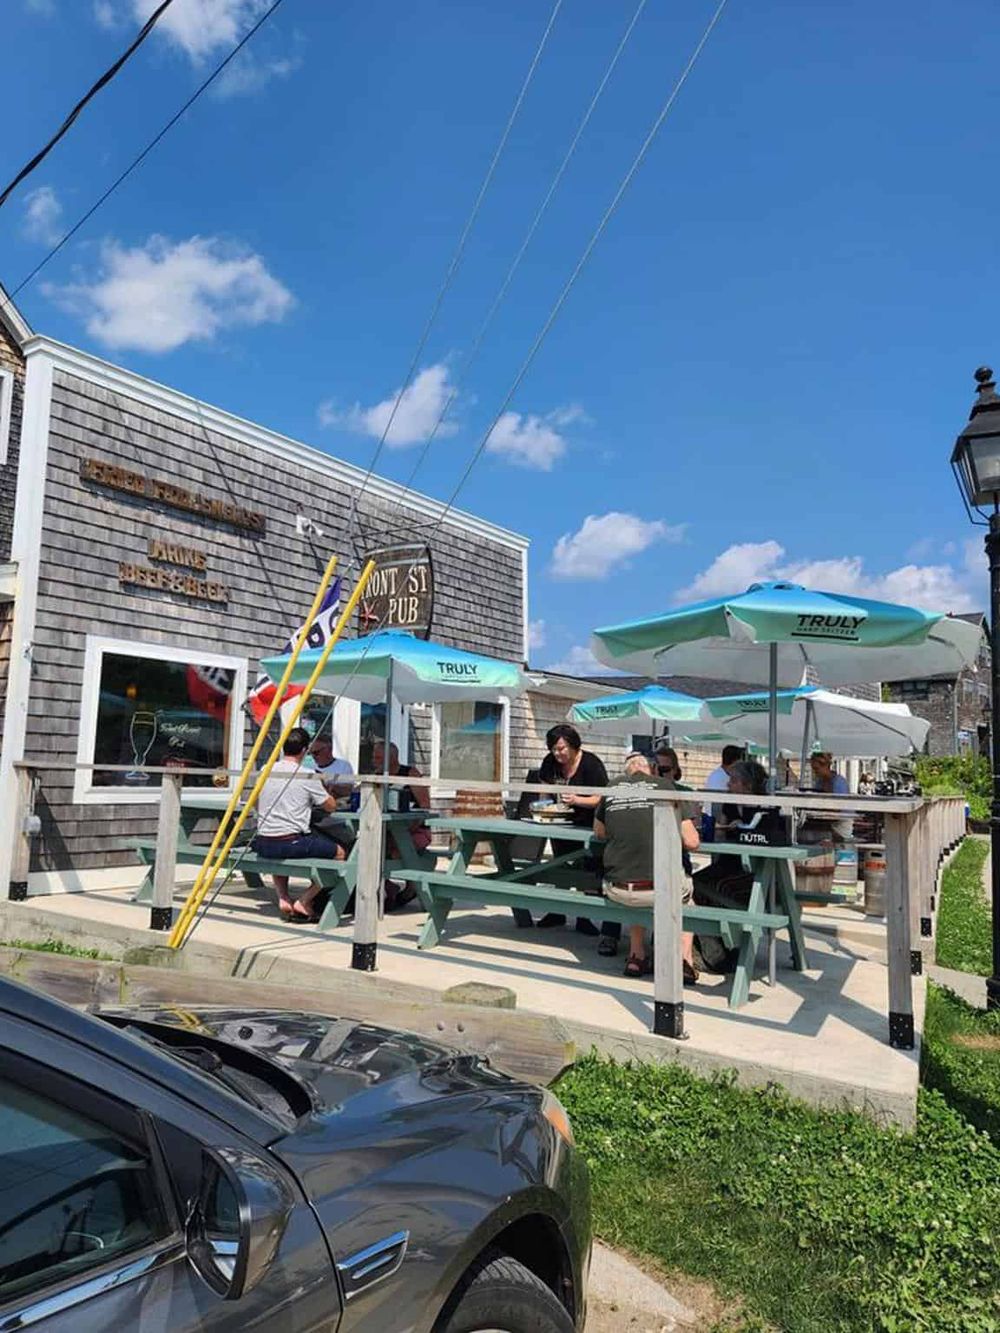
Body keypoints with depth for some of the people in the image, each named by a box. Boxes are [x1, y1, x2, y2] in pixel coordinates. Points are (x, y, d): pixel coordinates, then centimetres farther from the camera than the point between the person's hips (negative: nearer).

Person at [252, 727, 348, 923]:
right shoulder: (307, 776, -9)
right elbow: (331, 805, 1)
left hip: (262, 845, 6)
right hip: (292, 843, -6)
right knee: (339, 853, 10)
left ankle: (283, 898, 19)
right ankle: (304, 902, 3)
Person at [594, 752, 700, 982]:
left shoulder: (612, 789, 9)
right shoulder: (664, 786, 0)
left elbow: (599, 832, 27)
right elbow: (692, 842, -3)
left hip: (617, 890, 3)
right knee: (686, 895, 34)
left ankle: (636, 956, 33)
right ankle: (685, 960, 20)